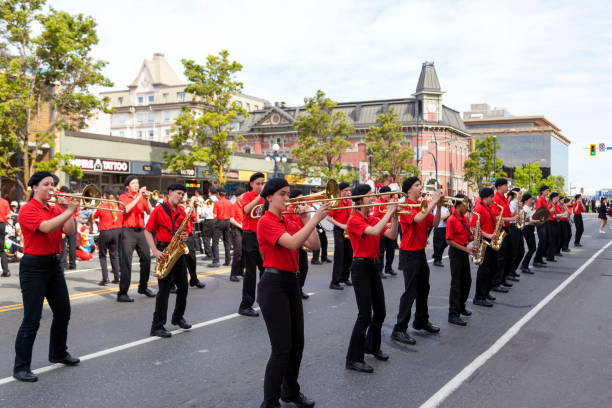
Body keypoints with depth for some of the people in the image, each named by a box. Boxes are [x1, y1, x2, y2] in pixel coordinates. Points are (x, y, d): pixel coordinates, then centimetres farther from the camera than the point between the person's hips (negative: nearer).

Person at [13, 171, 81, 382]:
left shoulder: (55, 209, 11)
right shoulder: (28, 209, -11)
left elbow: (69, 231, 0)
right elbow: (46, 227, -27)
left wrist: (68, 209, -7)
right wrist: (69, 211, -25)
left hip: (54, 264, 8)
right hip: (34, 266, -8)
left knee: (63, 312, 16)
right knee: (32, 319, -5)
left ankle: (58, 353, 34)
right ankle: (21, 367, 5)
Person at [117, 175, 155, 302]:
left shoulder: (141, 197, 14)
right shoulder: (123, 197, 2)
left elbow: (150, 212, 3)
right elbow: (126, 209, -18)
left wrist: (147, 199, -10)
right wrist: (138, 197, -15)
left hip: (141, 231, 5)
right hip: (128, 231, -5)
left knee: (146, 259, 6)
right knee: (126, 262, -7)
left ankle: (143, 287, 24)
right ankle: (122, 293, -5)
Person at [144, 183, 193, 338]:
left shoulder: (182, 211, 9)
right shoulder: (159, 210, -6)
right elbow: (148, 231, -5)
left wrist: (185, 236, -6)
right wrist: (155, 251, -14)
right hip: (164, 251, -6)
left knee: (183, 287, 11)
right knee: (164, 289, -6)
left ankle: (178, 317, 31)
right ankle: (157, 326, 0)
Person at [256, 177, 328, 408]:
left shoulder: (289, 223, 13)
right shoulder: (266, 222, -12)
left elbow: (313, 245, 7)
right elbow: (293, 243, -26)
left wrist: (305, 220, 1)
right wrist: (315, 218, -24)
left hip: (292, 283, 8)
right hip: (273, 285, -8)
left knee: (297, 344, 15)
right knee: (282, 348, -8)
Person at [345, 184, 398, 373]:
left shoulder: (373, 219, 11)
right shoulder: (354, 220, -13)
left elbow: (392, 235, 4)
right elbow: (375, 232, -28)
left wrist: (394, 217, -7)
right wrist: (389, 212, -20)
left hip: (374, 266, 8)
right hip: (361, 267, -8)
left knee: (380, 312, 15)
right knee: (365, 315, -9)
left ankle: (373, 346, 35)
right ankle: (354, 358, 0)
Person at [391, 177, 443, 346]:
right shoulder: (406, 206, -15)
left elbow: (434, 224, 3)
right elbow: (418, 218, -33)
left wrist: (438, 206, -10)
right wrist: (433, 202, -26)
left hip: (420, 252, 8)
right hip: (409, 254, -8)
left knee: (423, 288, 18)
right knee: (410, 291, -8)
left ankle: (421, 321, 34)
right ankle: (399, 330, -2)